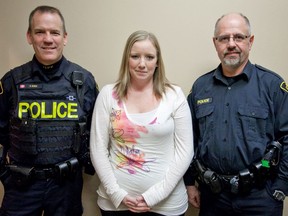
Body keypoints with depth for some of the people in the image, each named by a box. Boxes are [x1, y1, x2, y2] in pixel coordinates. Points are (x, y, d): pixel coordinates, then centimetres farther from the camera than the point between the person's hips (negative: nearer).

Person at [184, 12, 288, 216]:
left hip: (259, 196, -2)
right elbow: (190, 139, 8)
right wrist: (190, 182, 7)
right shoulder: (200, 86, 4)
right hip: (212, 194, 3)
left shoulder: (272, 84, -6)